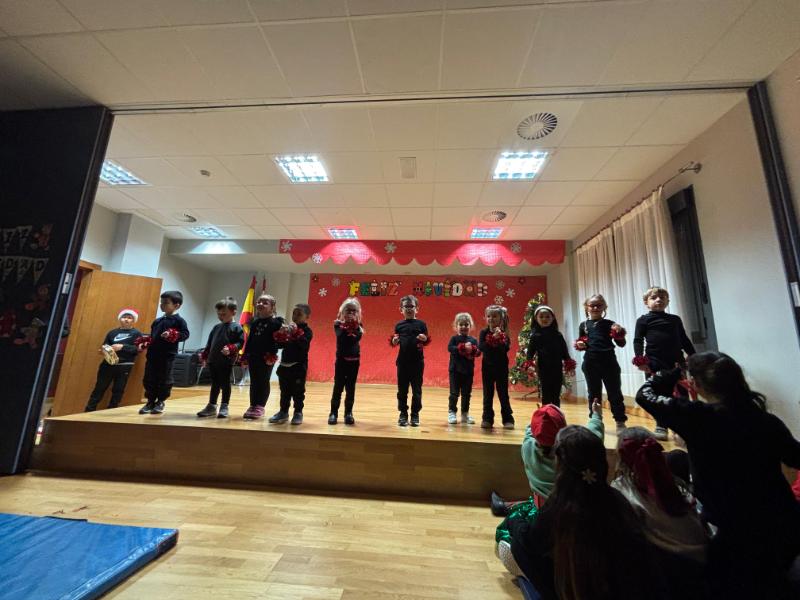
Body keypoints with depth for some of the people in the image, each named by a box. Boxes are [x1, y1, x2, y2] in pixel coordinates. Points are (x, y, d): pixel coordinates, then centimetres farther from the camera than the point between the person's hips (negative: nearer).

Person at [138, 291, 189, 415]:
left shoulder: (179, 320, -7)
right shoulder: (157, 320, 14)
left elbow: (185, 334, -13)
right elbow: (152, 336, 22)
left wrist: (173, 336, -27)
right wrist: (145, 343, 7)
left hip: (167, 355, -7)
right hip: (152, 354, 7)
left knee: (164, 379, 4)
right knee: (149, 378, 11)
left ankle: (160, 402, 19)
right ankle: (150, 401, 24)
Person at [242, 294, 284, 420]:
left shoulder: (276, 322, -7)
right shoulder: (255, 322, 13)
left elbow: (276, 340, -13)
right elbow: (249, 340, 15)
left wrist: (272, 355, -20)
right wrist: (245, 355, 11)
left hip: (267, 356, -6)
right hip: (253, 356, 6)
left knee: (264, 382, 4)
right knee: (253, 382, 12)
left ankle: (260, 407, 12)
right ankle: (253, 405, 21)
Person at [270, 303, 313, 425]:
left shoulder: (307, 330, -6)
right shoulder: (289, 328, 10)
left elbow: (303, 344, -24)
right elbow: (280, 345, 10)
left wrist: (295, 332, -31)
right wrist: (280, 337, -9)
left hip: (299, 366, -5)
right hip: (285, 364, 6)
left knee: (298, 391, 5)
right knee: (285, 390, 15)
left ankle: (298, 412, 20)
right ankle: (283, 411, 29)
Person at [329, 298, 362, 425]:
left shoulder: (358, 326, 3)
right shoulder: (338, 324, -1)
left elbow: (357, 338, -16)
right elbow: (340, 337, -18)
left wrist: (354, 326, -22)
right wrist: (346, 327, -22)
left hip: (354, 361, 2)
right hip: (341, 360, -2)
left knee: (350, 388, 8)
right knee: (338, 387, 2)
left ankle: (348, 413, 18)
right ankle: (333, 413, 14)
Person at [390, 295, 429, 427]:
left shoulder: (421, 324, 1)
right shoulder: (399, 325, 5)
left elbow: (426, 342, 4)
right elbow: (395, 342, 10)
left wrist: (425, 339, -18)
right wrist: (394, 341, -12)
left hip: (417, 362, -1)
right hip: (402, 361, 1)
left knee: (416, 389, 7)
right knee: (402, 389, 9)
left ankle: (415, 414, 20)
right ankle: (403, 414, 22)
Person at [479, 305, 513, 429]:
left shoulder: (504, 333, -5)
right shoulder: (484, 333, -3)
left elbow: (506, 348, -17)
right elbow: (481, 347, -17)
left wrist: (499, 339, -29)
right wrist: (493, 339, -27)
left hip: (501, 367, -1)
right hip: (487, 367, 1)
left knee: (503, 394, 7)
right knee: (488, 394, 9)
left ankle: (508, 419, 20)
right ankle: (487, 419, 19)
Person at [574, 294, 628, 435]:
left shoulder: (609, 324, 2)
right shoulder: (584, 325, 7)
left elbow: (621, 344, 3)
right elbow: (581, 344, 16)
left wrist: (619, 334, -16)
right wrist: (580, 345, -6)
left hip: (608, 362, -2)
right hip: (590, 363, 2)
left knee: (614, 393, 5)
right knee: (593, 394, 12)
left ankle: (620, 422, 18)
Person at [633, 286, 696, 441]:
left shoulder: (675, 319, 16)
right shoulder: (643, 320, 2)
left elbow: (684, 339, 21)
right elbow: (638, 340, -5)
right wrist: (640, 359, -16)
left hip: (676, 362, 4)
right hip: (655, 363, -4)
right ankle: (661, 427, 11)